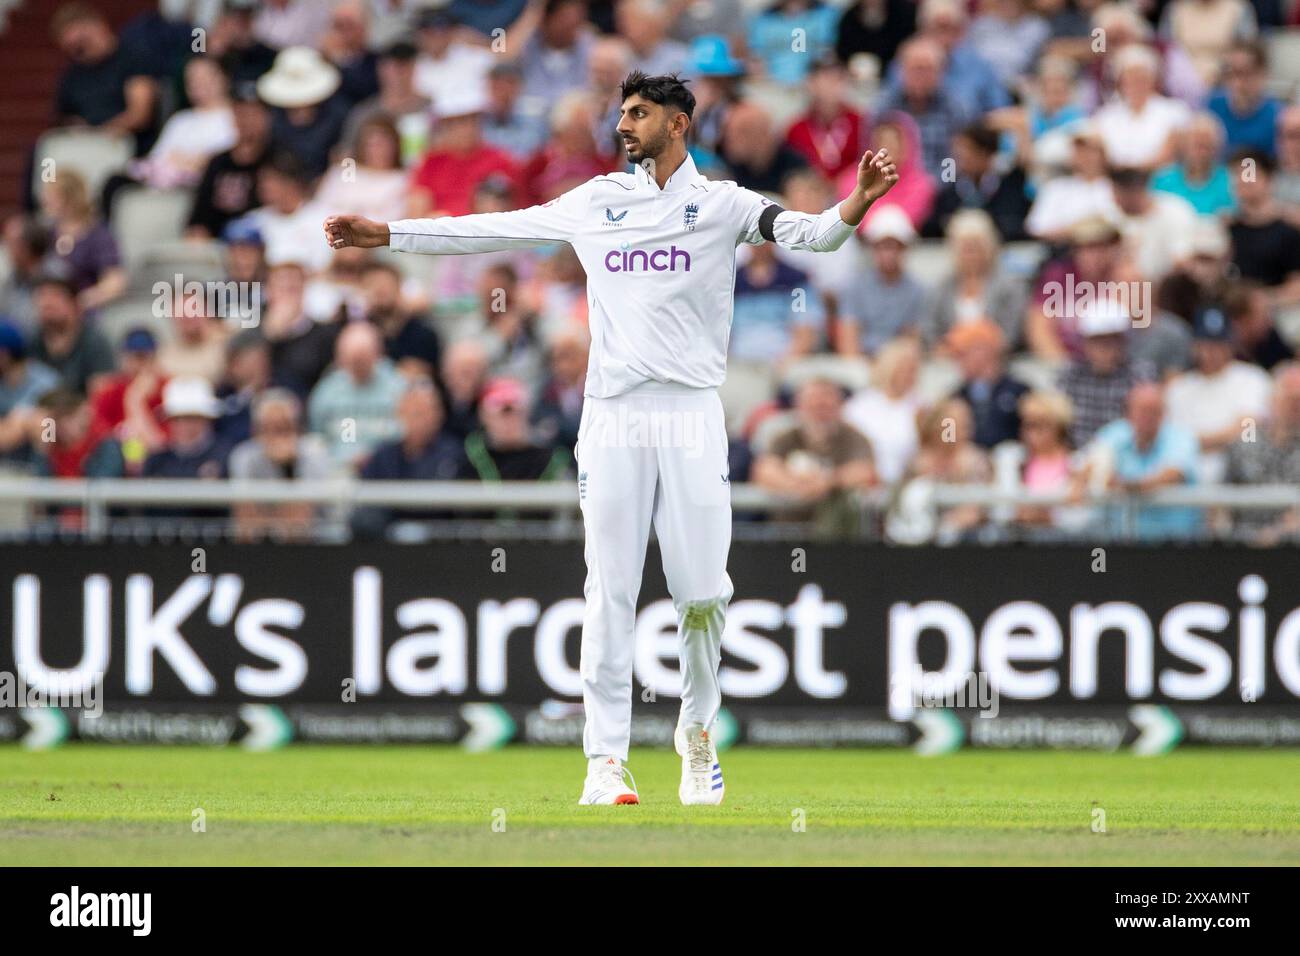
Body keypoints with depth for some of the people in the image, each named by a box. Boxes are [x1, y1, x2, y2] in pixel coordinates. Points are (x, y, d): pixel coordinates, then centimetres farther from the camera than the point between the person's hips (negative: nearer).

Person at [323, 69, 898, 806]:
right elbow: (492, 231, 18)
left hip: (692, 413, -2)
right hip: (613, 414, 2)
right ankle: (606, 760, -3)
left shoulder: (722, 204, 5)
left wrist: (855, 206, -31)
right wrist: (388, 235, 16)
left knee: (703, 593, -5)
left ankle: (698, 734, 17)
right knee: (610, 592, -3)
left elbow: (807, 232, -10)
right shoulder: (596, 202, 14)